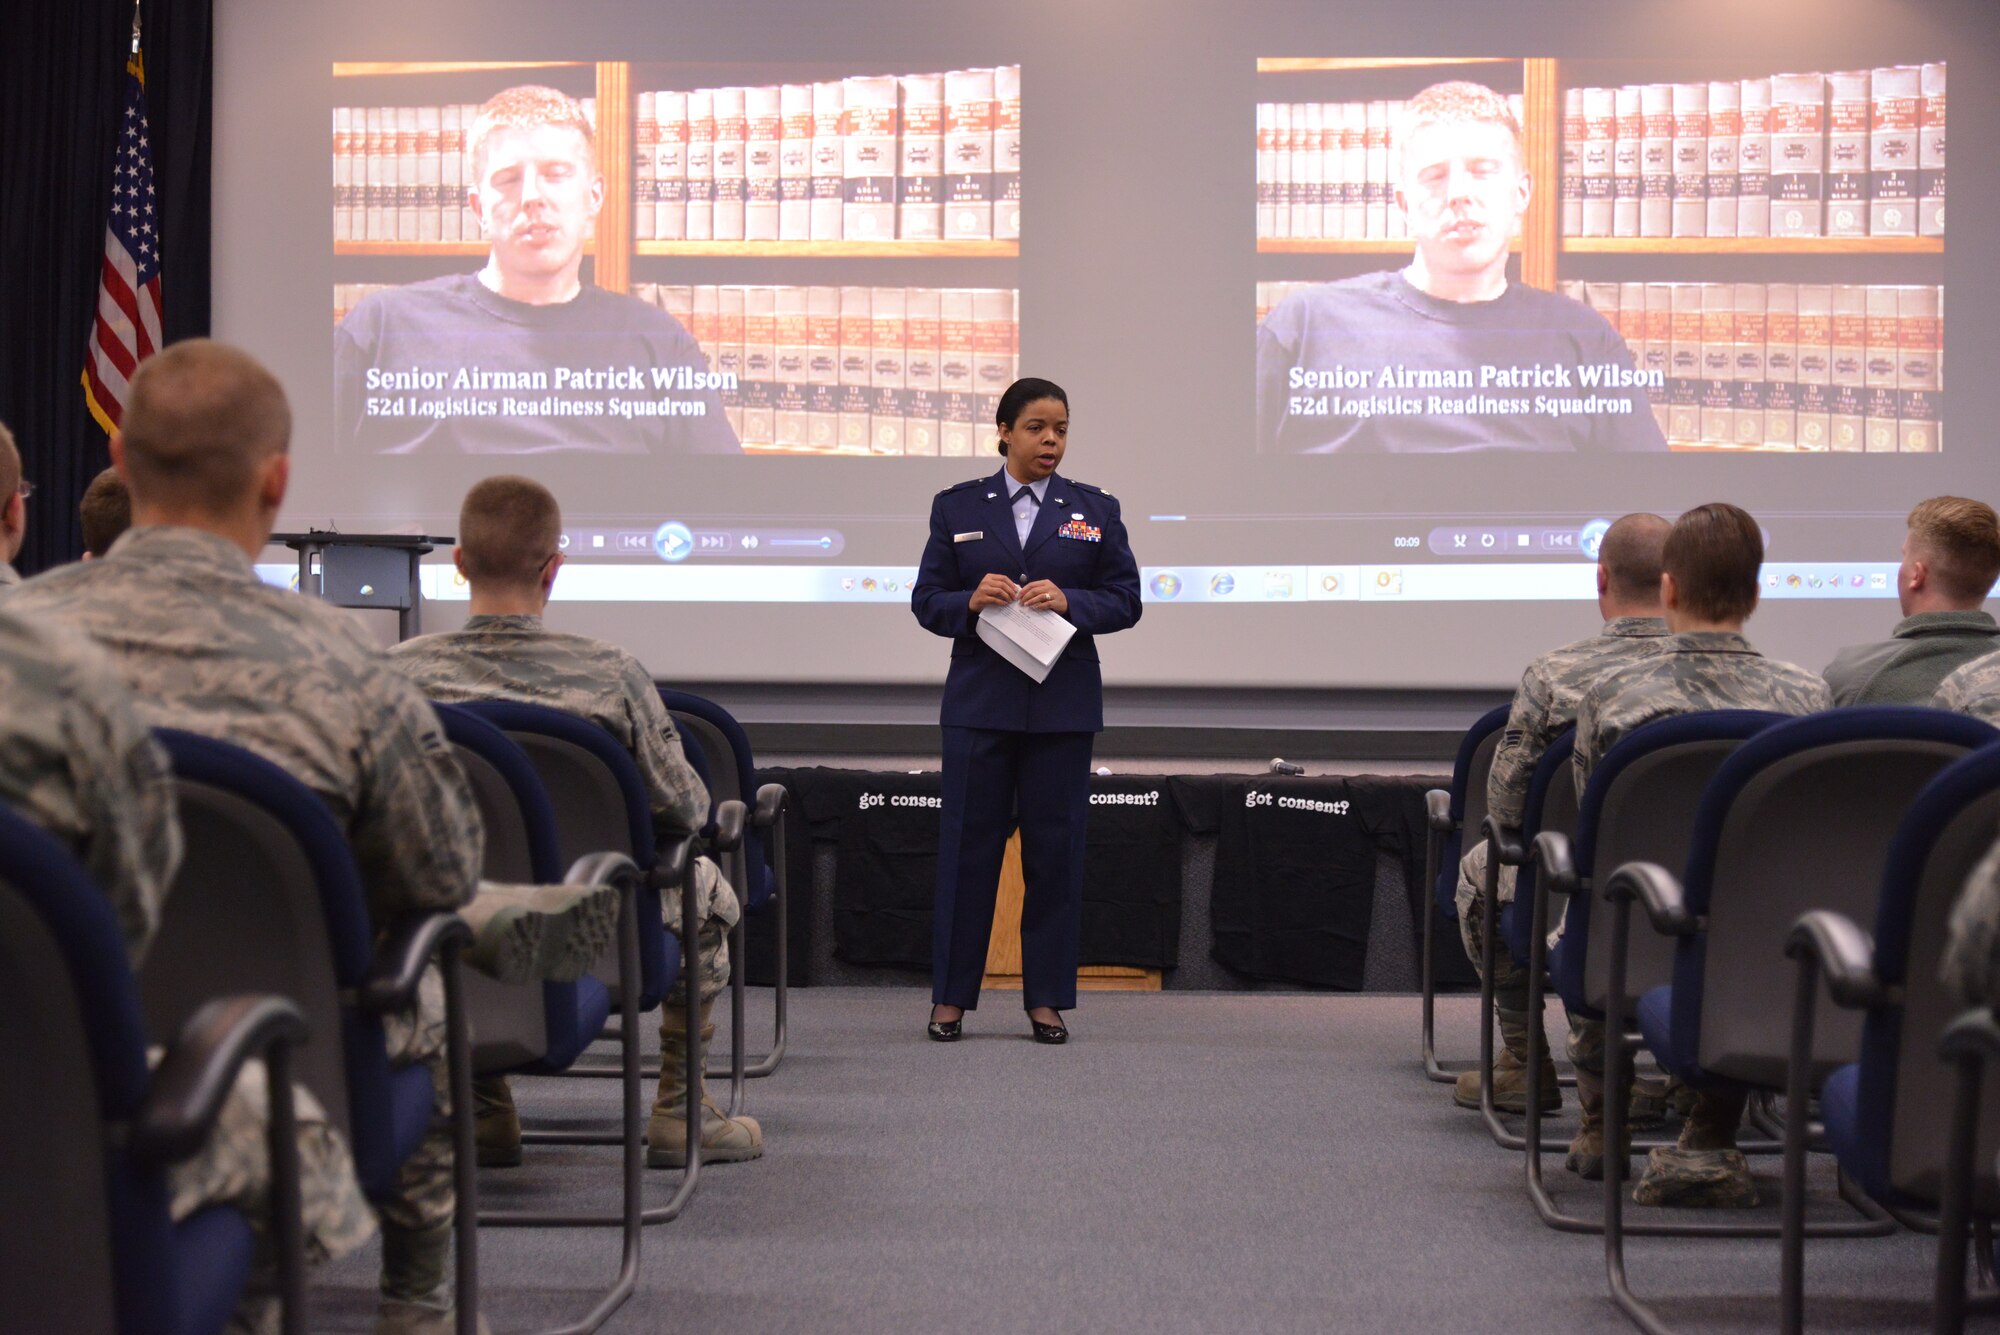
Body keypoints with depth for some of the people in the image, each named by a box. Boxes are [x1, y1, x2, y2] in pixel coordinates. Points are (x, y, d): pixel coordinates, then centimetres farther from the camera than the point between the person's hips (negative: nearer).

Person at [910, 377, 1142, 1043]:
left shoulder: (1095, 510, 8)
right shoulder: (957, 507, 7)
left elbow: (1124, 600, 4)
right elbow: (927, 600, 5)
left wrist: (1069, 601, -15)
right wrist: (971, 601, -16)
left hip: (1062, 705, 1)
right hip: (980, 701, 0)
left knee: (1056, 848, 2)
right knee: (968, 843, 1)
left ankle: (1048, 998, 10)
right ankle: (951, 996, 8)